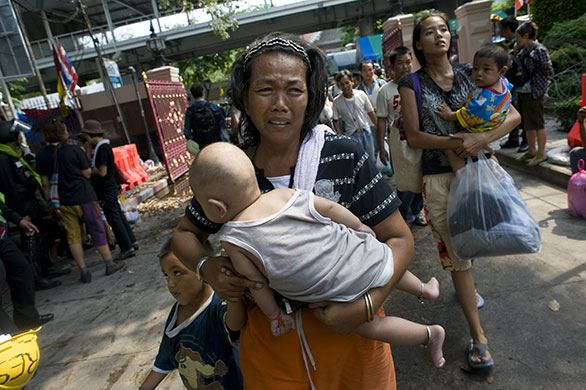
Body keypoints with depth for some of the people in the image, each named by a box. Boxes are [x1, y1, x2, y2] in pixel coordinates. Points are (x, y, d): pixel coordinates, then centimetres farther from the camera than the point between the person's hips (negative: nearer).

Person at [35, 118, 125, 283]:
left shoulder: (41, 155, 1)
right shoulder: (74, 149, -8)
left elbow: (45, 182, 3)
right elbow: (87, 173, -5)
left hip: (64, 200, 3)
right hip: (84, 197, -3)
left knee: (73, 236, 10)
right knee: (97, 230, 8)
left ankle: (84, 271, 14)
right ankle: (110, 264, 18)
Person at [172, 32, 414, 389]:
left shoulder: (346, 157, -15)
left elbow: (399, 239, -11)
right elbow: (185, 233, 5)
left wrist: (367, 305, -24)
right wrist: (206, 267, -15)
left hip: (347, 332, -1)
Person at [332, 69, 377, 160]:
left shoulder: (361, 94, -6)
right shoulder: (337, 101, -9)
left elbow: (371, 113, 4)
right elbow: (336, 121, -1)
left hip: (366, 132, 2)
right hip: (351, 135, -2)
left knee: (371, 159, 12)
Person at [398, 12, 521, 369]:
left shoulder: (471, 73, 4)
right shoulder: (412, 84, -2)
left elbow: (513, 115, 0)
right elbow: (414, 136, -9)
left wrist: (481, 139, -17)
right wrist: (457, 141, -20)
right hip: (439, 177, -3)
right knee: (457, 252, 1)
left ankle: (466, 285, 53)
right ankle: (478, 334, 13)